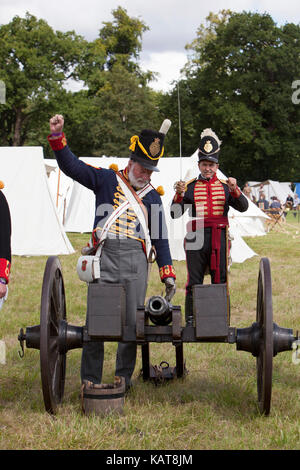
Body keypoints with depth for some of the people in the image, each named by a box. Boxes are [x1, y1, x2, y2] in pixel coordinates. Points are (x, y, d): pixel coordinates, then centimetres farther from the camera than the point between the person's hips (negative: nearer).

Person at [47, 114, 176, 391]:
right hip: (105, 256, -2)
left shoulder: (152, 195, 15)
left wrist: (168, 274, 8)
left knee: (132, 320, 2)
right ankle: (90, 378, 6)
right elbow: (71, 166, 4)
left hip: (136, 260, 2)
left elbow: (160, 236, 14)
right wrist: (57, 136, -10)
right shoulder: (107, 179, 10)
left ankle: (124, 376, 16)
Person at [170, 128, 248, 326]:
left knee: (220, 280, 4)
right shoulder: (189, 187, 6)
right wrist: (179, 195, -18)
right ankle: (191, 320, 9)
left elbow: (243, 207, -1)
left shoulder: (225, 186, 10)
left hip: (219, 238, 1)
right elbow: (175, 214, -1)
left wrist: (235, 190, -18)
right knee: (194, 282, 1)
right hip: (196, 239, -1)